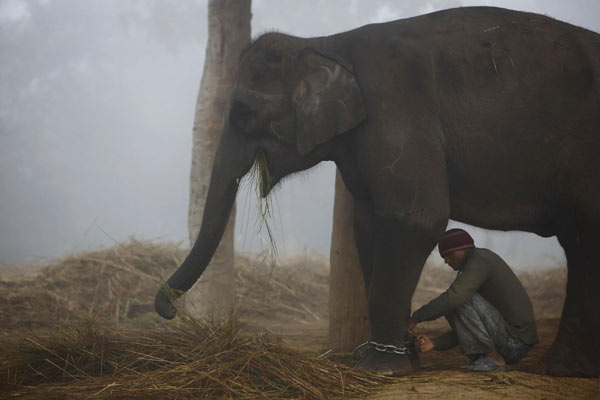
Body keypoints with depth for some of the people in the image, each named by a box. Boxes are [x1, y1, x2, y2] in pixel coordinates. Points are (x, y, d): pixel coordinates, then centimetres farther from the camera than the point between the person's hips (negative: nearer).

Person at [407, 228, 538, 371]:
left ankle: (495, 359, -12)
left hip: (515, 340, -10)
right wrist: (434, 343, 4)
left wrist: (416, 317, -16)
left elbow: (453, 296, -27)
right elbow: (467, 329, 17)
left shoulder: (479, 259, -11)